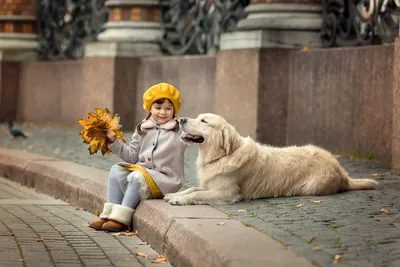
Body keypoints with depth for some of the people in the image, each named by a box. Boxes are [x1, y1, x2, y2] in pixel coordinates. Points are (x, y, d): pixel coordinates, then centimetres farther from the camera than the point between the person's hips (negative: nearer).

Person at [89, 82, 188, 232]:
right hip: (141, 170, 6)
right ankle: (110, 214, -17)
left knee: (137, 176, -29)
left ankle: (121, 219, -27)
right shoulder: (143, 130, 13)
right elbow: (132, 156, 12)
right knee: (116, 171, -11)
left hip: (166, 177, -6)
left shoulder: (179, 130, 0)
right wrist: (114, 141, 2)